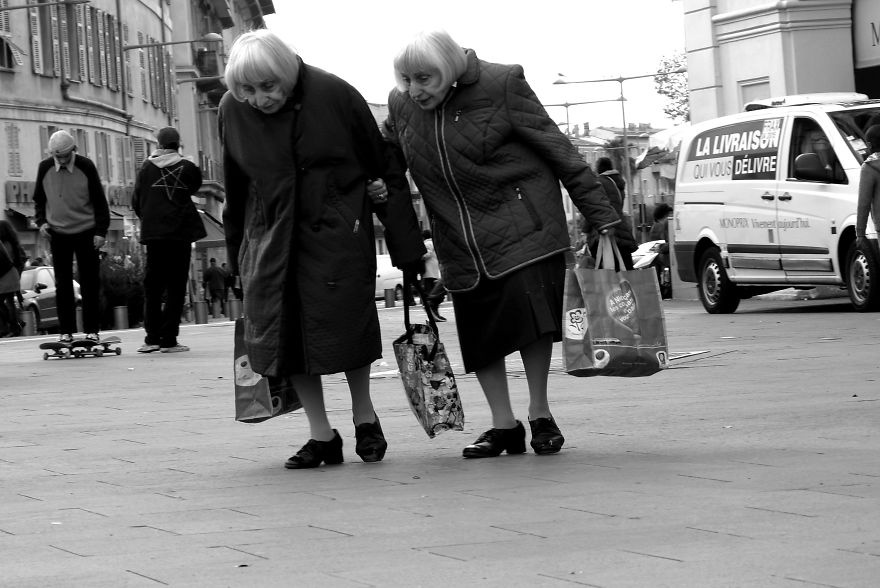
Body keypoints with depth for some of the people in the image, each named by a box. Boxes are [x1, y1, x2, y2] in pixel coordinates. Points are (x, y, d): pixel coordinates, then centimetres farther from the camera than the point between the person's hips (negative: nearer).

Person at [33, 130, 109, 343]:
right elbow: (39, 199, 11)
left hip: (86, 232, -2)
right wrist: (41, 221, -4)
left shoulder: (86, 167, -9)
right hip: (58, 234, 2)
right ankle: (66, 331, 6)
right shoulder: (45, 168, -3)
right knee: (62, 285, 3)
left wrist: (100, 231, -10)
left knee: (89, 284, 0)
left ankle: (92, 330, 5)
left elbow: (99, 201, -5)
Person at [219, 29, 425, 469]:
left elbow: (385, 169, -4)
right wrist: (237, 258, 15)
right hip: (270, 236, 3)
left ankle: (364, 417, 20)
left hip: (337, 231, -3)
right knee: (282, 332, -3)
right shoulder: (232, 110, -2)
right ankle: (322, 436, 8)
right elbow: (235, 190, 12)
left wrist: (407, 248, -3)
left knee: (345, 324, -4)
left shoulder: (333, 95, -11)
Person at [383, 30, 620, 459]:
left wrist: (604, 218, -7)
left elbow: (558, 150, -8)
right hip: (460, 243, 5)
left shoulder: (500, 86, -11)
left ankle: (540, 414, 5)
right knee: (478, 328, 1)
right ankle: (504, 425, 14)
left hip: (521, 226, -4)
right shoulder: (401, 106, 3)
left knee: (531, 311, -12)